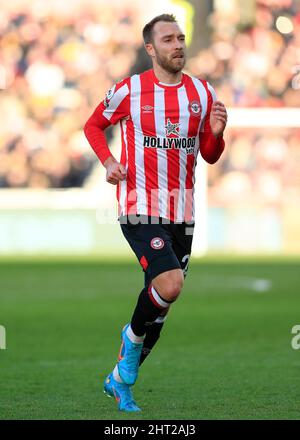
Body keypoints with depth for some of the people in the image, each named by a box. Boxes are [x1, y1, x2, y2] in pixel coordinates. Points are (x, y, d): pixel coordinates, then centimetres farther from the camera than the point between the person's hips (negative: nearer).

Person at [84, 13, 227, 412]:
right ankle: (133, 335, 5)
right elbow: (93, 125, 10)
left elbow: (210, 156, 13)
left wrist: (216, 134, -9)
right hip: (139, 209, -5)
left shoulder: (202, 93, 6)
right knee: (169, 284, -25)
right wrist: (108, 162, -7)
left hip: (182, 214, 5)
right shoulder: (130, 90, -5)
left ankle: (120, 379, 26)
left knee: (161, 306, 9)